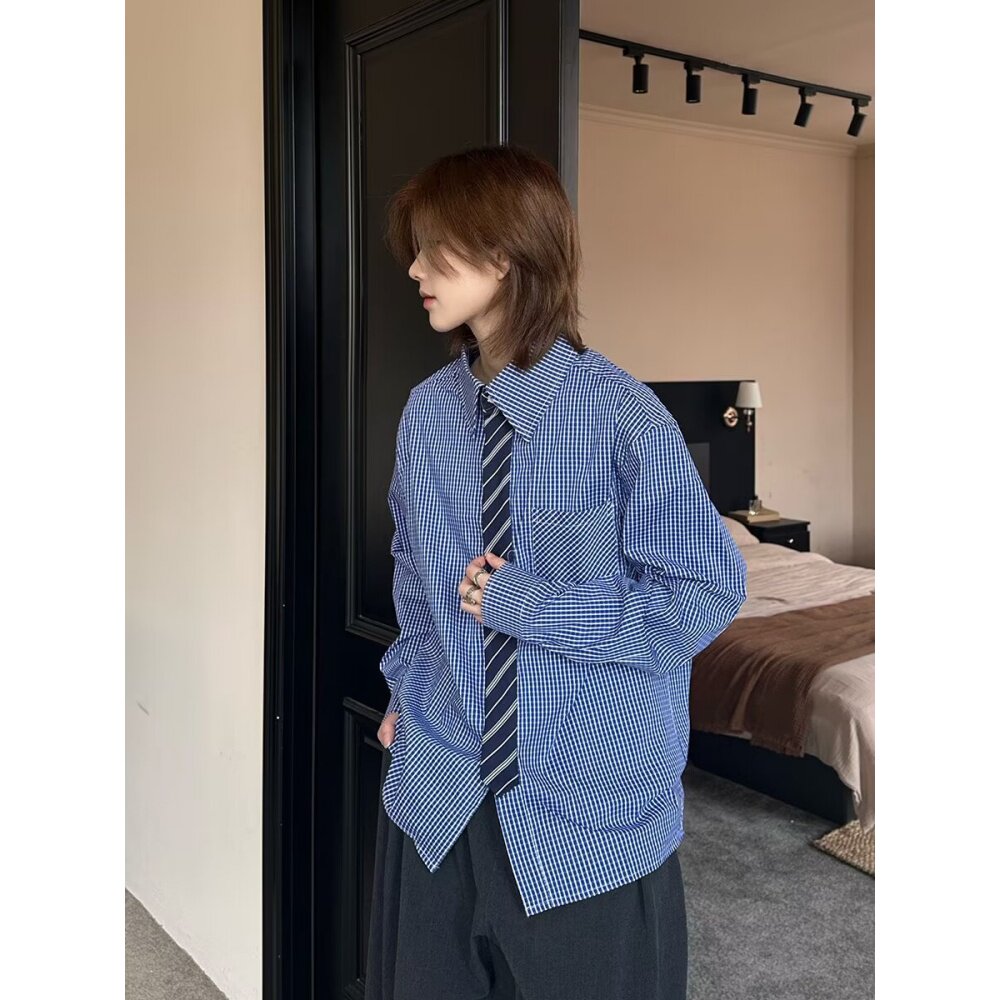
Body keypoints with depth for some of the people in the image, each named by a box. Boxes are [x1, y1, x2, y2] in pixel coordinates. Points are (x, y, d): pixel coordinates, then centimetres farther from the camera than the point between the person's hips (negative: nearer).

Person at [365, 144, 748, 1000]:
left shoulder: (622, 415, -18)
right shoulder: (427, 411, -3)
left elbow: (707, 593, -15)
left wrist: (531, 605, -18)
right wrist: (409, 686, 4)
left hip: (589, 806, -4)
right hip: (439, 795, 5)